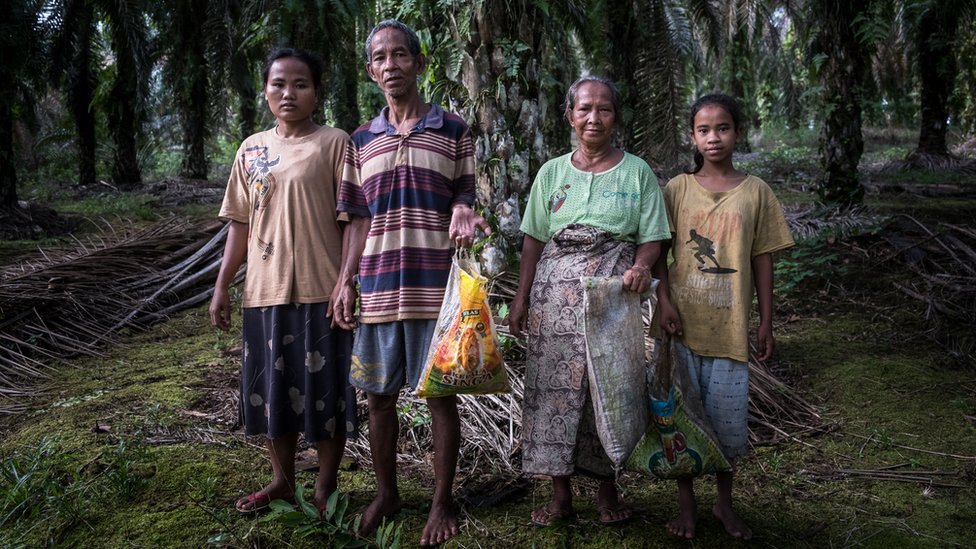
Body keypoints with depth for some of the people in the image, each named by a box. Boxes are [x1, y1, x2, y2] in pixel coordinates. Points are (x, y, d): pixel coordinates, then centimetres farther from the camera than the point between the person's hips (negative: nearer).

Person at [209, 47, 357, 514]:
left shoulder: (334, 143, -4)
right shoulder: (252, 149, 11)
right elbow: (241, 223, 13)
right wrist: (222, 286, 10)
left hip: (320, 290, -5)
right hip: (265, 290, 5)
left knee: (324, 389, 4)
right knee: (271, 387, 14)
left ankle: (326, 487, 20)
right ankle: (282, 480, 31)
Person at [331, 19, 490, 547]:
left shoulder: (453, 129, 3)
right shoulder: (361, 140, 11)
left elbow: (464, 197, 5)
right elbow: (359, 220, 12)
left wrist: (463, 214, -19)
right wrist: (345, 280, 5)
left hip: (436, 285, -3)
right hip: (377, 286, 3)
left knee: (441, 395, 4)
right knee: (379, 397, 11)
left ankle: (442, 501, 21)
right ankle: (386, 493, 30)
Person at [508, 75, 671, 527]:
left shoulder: (637, 172, 6)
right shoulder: (552, 172, 9)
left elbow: (652, 237, 3)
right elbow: (534, 240, 9)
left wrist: (641, 267, -19)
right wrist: (521, 298, 4)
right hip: (556, 295, 1)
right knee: (555, 384, 0)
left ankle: (607, 489, 21)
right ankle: (560, 493, 13)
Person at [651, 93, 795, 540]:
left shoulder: (755, 192, 2)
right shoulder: (677, 189, 2)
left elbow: (762, 260, 4)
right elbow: (658, 251, 3)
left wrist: (766, 322, 3)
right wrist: (664, 299, -11)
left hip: (729, 324, 0)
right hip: (682, 320, 0)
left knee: (727, 417, 8)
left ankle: (724, 503, 29)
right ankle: (686, 504, 25)